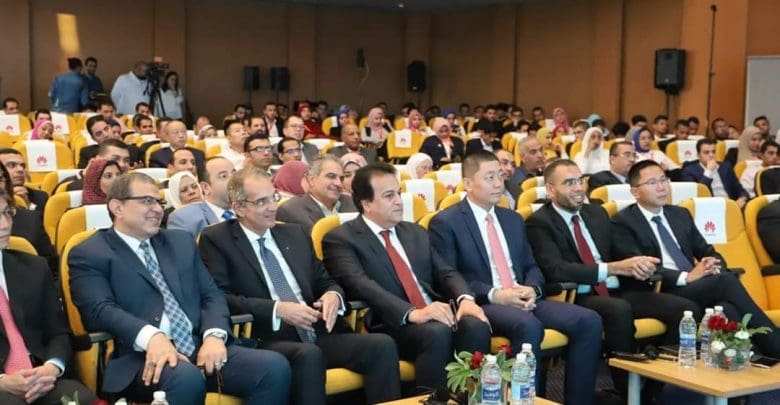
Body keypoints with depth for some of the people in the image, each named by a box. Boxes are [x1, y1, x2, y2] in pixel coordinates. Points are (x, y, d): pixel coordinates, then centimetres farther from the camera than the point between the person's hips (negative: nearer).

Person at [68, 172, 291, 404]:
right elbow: (100, 311, -10)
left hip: (200, 347, 5)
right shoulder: (89, 254, 6)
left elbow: (211, 295, 15)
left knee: (274, 366, -20)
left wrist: (214, 335, -7)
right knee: (186, 378, -39)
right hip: (141, 358, -5)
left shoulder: (182, 242, 23)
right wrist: (151, 337, -28)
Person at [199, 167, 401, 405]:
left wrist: (333, 295, -3)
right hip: (267, 340, -5)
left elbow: (324, 281, 22)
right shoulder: (216, 239, 3)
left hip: (316, 334, 5)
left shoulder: (296, 234, 20)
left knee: (382, 345, -19)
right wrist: (277, 309, -17)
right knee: (308, 355, -37)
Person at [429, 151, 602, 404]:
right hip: (482, 304, -6)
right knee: (529, 326, -37)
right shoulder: (445, 223, -1)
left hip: (524, 298, 7)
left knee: (589, 321, -15)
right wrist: (494, 295, -18)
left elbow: (531, 266, 19)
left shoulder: (513, 219, 21)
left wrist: (532, 289, -5)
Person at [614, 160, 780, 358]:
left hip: (697, 288, 6)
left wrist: (713, 267, -5)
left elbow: (708, 252, 20)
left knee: (728, 309, -31)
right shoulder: (624, 222, -1)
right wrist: (686, 277, -20)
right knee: (726, 281, -29)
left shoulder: (681, 214, 20)